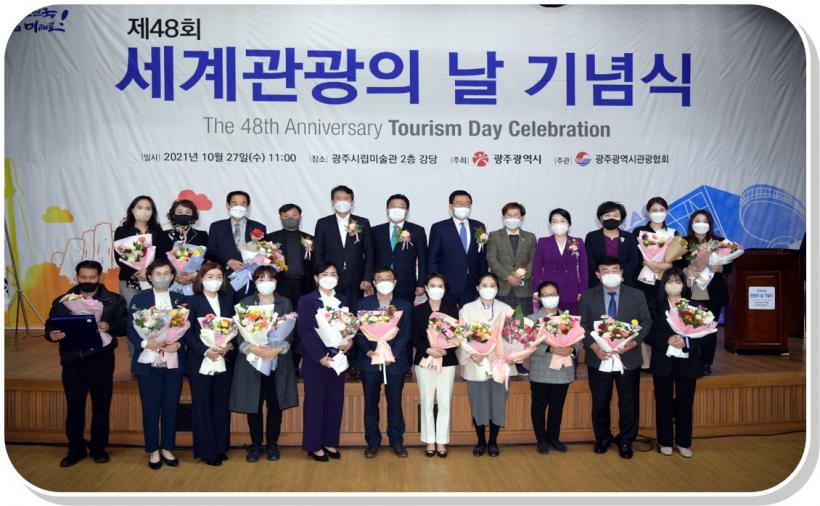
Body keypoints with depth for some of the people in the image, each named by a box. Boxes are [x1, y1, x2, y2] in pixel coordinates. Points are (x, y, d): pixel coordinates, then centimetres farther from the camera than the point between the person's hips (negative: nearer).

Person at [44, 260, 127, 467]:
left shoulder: (114, 300, 2)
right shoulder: (61, 301, 9)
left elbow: (125, 325, -5)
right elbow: (50, 327, 4)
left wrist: (110, 326, -24)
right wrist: (52, 335, -18)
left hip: (101, 361, -1)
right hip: (73, 361, 2)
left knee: (101, 406, 7)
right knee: (74, 407, 7)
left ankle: (98, 448, 21)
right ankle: (75, 449, 21)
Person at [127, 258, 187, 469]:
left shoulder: (180, 299, 8)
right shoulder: (139, 299, 4)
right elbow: (131, 328, -2)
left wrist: (178, 344, -14)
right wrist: (145, 343, -19)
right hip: (148, 361, -2)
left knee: (171, 406, 7)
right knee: (150, 408, 4)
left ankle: (167, 448, 21)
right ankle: (153, 450, 17)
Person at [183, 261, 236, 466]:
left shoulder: (227, 300, 10)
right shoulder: (192, 301, -2)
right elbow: (188, 332, -7)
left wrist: (229, 346, -11)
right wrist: (205, 351, -18)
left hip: (224, 362, 3)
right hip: (201, 362, -3)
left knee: (221, 406, 8)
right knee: (202, 406, 3)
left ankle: (220, 447, 19)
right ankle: (206, 451, 12)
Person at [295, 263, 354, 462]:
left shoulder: (343, 300, 12)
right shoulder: (307, 300, -2)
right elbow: (304, 331, -10)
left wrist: (350, 341, -12)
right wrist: (320, 356, -17)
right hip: (314, 359, -4)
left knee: (335, 400, 9)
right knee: (315, 400, 3)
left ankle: (330, 442, 22)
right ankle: (313, 445, 15)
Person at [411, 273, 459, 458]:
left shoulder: (452, 309, 5)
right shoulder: (418, 310, 4)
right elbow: (415, 338, 1)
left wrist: (445, 350, -15)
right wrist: (428, 350, -17)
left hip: (447, 361, 0)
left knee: (445, 402, 1)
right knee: (426, 402, 3)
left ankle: (442, 441, 12)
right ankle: (430, 441, 14)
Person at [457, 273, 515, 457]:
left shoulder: (506, 309, 6)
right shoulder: (467, 309, 4)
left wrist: (489, 353, -15)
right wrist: (471, 355, -17)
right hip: (475, 365, -1)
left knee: (498, 404, 5)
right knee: (478, 405, 5)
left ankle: (493, 442, 22)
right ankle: (481, 441, 22)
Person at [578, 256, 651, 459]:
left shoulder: (637, 295, 1)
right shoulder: (587, 296, 1)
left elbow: (646, 322, 0)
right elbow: (581, 325, 0)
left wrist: (633, 342, -16)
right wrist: (593, 345, -16)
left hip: (628, 358, 0)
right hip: (598, 358, 0)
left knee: (629, 403, 9)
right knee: (600, 403, 12)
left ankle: (625, 440, 28)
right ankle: (602, 438, 32)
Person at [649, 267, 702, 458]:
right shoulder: (655, 306, 1)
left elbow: (701, 334, -1)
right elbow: (649, 334, -3)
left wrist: (686, 342, -18)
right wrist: (667, 340, -19)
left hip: (687, 362, 1)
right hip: (663, 362, 0)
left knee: (685, 404, 7)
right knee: (664, 403, 6)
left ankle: (684, 442, 21)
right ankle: (665, 442, 18)